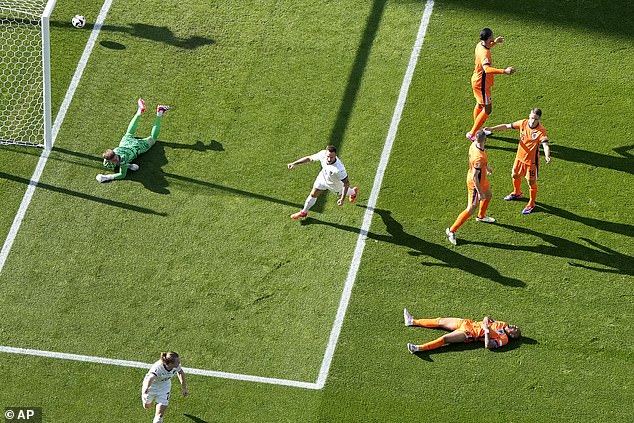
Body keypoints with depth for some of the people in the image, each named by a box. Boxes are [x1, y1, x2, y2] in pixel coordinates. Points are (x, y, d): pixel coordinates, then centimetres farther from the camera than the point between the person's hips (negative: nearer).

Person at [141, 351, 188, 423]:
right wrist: (146, 388, -82)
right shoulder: (158, 367, -44)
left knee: (160, 413, -8)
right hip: (152, 386, -2)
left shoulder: (176, 366, -28)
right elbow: (150, 378, -61)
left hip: (164, 387, 2)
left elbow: (181, 373, -5)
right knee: (147, 406, 26)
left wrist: (184, 388, 2)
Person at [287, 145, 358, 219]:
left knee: (342, 193, 29)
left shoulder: (338, 169, -49)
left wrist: (342, 199, -32)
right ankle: (304, 212, 41)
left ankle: (354, 192, 66)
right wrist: (294, 163, -20)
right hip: (323, 177, 3)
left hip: (335, 184, -3)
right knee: (313, 195, 15)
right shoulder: (322, 154, -36)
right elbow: (309, 158, -17)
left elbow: (346, 183, -35)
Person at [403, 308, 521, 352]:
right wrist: (486, 320, 0)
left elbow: (488, 345, -27)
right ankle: (413, 321, 15)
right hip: (469, 323, 8)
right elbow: (487, 319, 22)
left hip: (469, 333, -8)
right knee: (440, 321, 7)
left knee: (445, 338, -25)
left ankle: (419, 348, -32)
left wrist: (487, 331, -24)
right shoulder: (503, 324, 10)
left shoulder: (503, 339, -12)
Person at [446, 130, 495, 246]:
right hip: (475, 184, -9)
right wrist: (480, 192, -24)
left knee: (488, 195, 33)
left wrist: (486, 167, 25)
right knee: (471, 209, -1)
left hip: (481, 179, 9)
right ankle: (452, 230, 6)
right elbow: (474, 177, -32)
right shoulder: (479, 157, -38)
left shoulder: (474, 145, -13)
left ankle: (481, 216, 58)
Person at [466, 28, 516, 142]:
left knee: (479, 105, 26)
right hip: (482, 84, -10)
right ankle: (472, 134, 2)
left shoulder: (480, 45, -1)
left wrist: (494, 42, 31)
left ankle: (477, 130, 42)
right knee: (487, 110, -2)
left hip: (476, 80, 10)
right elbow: (487, 69, -48)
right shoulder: (485, 53, -31)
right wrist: (504, 71, -57)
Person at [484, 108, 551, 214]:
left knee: (531, 182, 6)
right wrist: (492, 128, -7)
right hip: (520, 157, 6)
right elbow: (507, 126, 0)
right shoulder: (523, 123, -11)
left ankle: (531, 204, 26)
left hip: (531, 160, -6)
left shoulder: (541, 131, -25)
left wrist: (547, 156, -56)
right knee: (515, 176, 26)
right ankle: (517, 193, 54)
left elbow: (545, 145, -36)